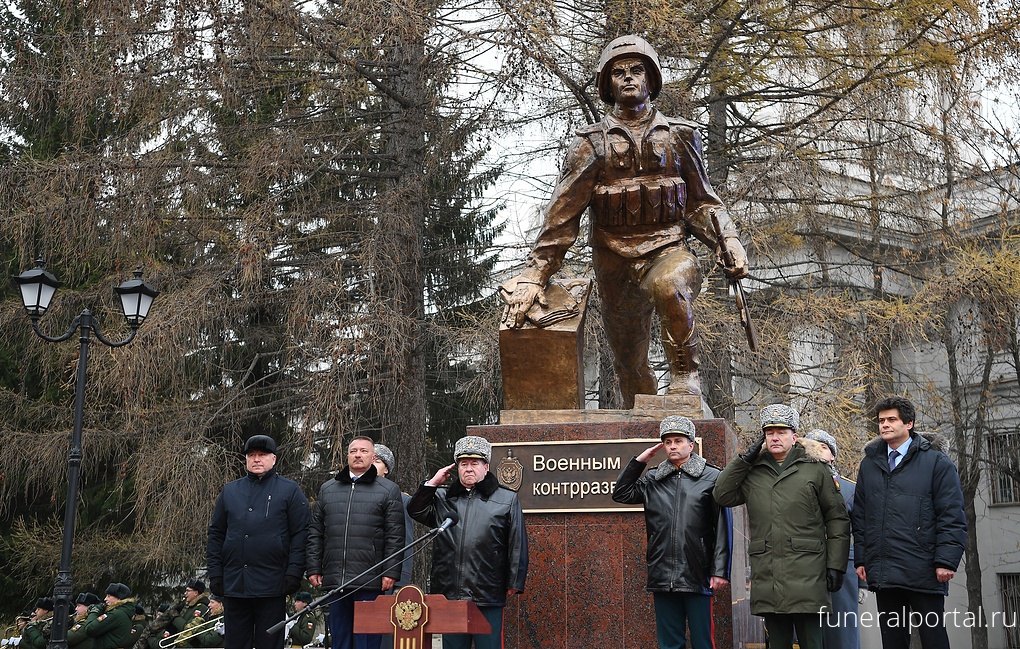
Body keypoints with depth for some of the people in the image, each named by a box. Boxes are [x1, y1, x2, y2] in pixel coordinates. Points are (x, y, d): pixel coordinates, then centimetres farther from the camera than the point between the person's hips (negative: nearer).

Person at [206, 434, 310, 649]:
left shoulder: (289, 490, 4)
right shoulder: (229, 491, 15)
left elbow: (300, 534, -2)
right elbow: (216, 535, 15)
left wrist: (294, 573, -10)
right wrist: (215, 573, 5)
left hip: (272, 585, -3)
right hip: (234, 584, 3)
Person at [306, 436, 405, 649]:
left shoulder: (388, 490, 4)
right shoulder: (327, 489, 16)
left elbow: (395, 536, -2)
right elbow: (315, 533, 15)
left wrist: (390, 572, -9)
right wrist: (314, 568, 8)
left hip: (370, 583, -4)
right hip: (334, 582, 4)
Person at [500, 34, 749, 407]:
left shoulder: (679, 136, 8)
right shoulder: (591, 144, 4)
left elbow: (701, 201, 12)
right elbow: (562, 214, -1)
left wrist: (728, 240, -6)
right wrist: (535, 275, -9)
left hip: (668, 250, -1)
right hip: (615, 260, 1)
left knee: (669, 287, -38)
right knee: (629, 363, 11)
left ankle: (685, 374, -20)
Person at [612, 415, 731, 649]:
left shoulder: (711, 477, 0)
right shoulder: (653, 479, 13)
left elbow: (723, 529, -3)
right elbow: (621, 494, 15)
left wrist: (720, 570, -8)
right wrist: (639, 461, 7)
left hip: (697, 576, -4)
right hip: (662, 576, 4)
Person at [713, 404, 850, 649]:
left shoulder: (815, 468, 5)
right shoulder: (752, 471, 15)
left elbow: (837, 518, 4)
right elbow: (722, 495, 6)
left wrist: (835, 565, -3)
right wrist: (743, 459, 2)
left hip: (806, 575, -3)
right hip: (766, 576, 3)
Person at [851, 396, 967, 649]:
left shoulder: (936, 462, -1)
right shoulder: (869, 464, 14)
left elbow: (952, 517, -6)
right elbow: (860, 516, 15)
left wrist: (946, 561, -13)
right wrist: (861, 559, 9)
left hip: (924, 571, -4)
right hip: (883, 572, 5)